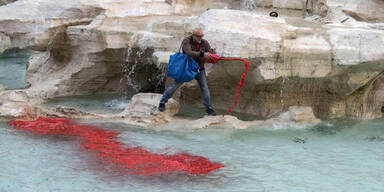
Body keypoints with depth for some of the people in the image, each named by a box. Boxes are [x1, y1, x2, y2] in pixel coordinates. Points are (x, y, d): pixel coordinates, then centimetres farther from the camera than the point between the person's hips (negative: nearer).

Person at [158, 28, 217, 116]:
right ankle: (162, 103, 13)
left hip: (199, 69, 3)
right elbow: (189, 53, -37)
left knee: (204, 87, -5)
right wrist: (202, 54, -46)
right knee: (175, 85, 0)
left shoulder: (204, 43, -10)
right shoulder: (186, 41, -20)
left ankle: (209, 108, 4)